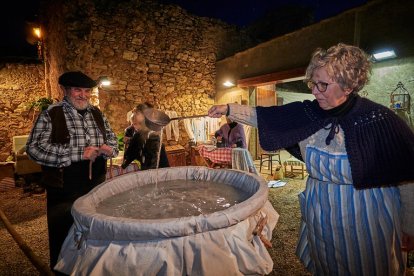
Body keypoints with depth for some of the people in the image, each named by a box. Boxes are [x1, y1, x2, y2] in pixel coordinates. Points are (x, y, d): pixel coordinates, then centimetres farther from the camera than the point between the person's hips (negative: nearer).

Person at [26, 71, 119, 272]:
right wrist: (79, 153, -25)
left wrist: (109, 148, -11)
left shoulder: (97, 114, 6)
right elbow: (35, 148, -19)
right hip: (64, 192, -5)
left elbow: (112, 138, 13)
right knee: (63, 240, 13)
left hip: (97, 187, 5)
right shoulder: (50, 115, -9)